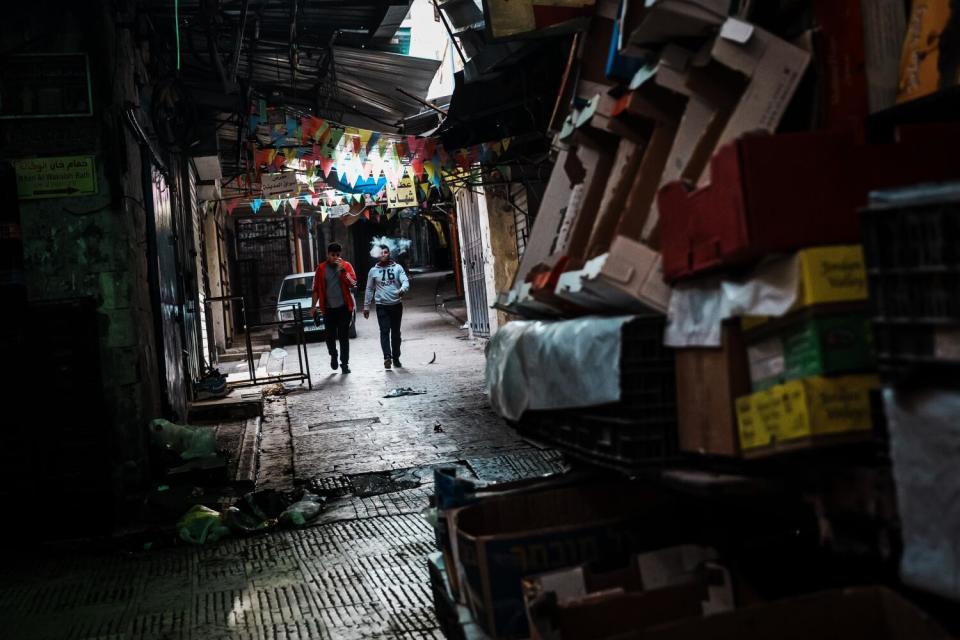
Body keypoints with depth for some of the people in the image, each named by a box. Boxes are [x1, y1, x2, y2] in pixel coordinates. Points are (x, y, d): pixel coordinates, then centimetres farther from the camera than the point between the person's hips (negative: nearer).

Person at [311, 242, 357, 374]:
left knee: (344, 336, 1)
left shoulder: (346, 265, 0)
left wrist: (343, 270, -18)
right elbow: (316, 289, 5)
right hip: (328, 308, 1)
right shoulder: (321, 268, 2)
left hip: (344, 307, -1)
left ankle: (345, 364, 8)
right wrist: (313, 306, 2)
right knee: (330, 336, 5)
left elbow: (353, 284, -10)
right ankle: (333, 356, 33)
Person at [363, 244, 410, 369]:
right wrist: (366, 306, 9)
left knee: (396, 332, 9)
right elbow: (369, 289, 11)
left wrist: (402, 289, -30)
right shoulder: (373, 271, 7)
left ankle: (396, 357, 19)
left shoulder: (397, 268, 4)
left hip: (396, 304, 1)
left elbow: (405, 281, -8)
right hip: (382, 306, -1)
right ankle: (387, 357, -23)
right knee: (384, 331, -13)